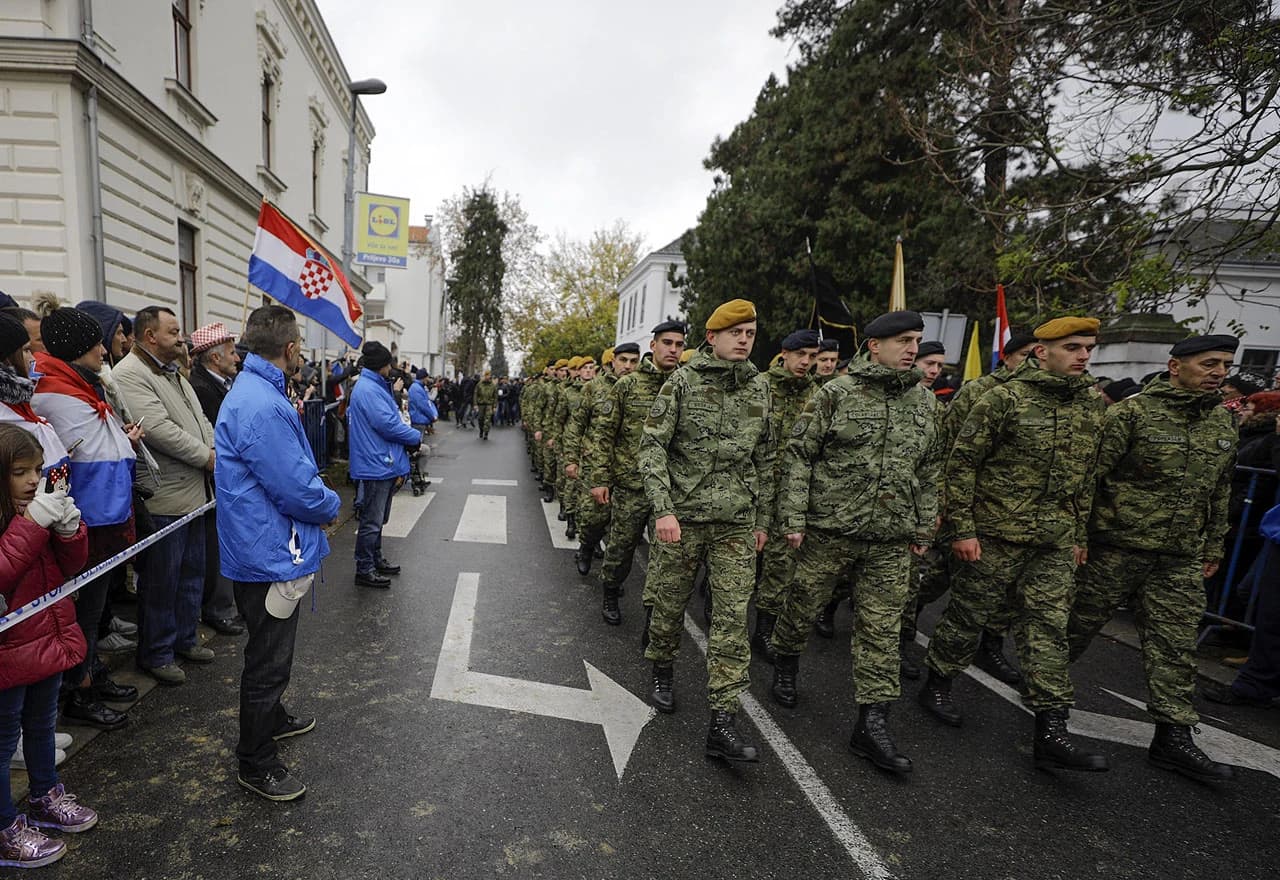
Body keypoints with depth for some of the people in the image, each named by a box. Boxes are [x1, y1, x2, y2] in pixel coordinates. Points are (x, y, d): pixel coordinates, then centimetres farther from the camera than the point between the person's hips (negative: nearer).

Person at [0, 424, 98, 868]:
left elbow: (73, 564, 3)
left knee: (41, 723, 23)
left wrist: (68, 526, -15)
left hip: (50, 638, 7)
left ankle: (45, 798, 42)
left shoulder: (40, 507, 3)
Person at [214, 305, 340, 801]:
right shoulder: (264, 407, -27)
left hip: (258, 550, 11)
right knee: (269, 660, 6)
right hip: (271, 554, -11)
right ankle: (256, 765, 24)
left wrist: (318, 497, 3)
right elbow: (298, 490, -26)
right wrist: (331, 505, -7)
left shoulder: (249, 391, 8)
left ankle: (271, 718, 49)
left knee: (270, 651, 28)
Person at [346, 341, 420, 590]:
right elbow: (387, 424, -24)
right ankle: (364, 570, 8)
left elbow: (390, 419, 18)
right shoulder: (368, 390, -18)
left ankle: (375, 559, 34)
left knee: (378, 519, 21)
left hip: (382, 464, 11)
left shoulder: (374, 387, 16)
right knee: (372, 521, -1)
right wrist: (416, 438, -10)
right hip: (375, 465, -11)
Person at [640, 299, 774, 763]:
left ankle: (722, 723, 6)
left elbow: (765, 459, 14)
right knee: (670, 603, 12)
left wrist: (763, 518, 14)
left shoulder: (760, 388, 8)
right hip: (682, 515, -2)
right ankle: (662, 673, 40)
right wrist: (663, 509, -18)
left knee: (733, 617, -1)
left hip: (737, 522, 3)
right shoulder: (683, 381, -4)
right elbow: (652, 446, -9)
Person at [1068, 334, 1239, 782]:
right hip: (1117, 546, -5)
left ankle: (1173, 737, 16)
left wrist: (1214, 547, 19)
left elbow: (1220, 492, 19)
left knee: (1175, 645, 7)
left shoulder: (1223, 422, 11)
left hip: (1181, 559, 6)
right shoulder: (1132, 413, -11)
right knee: (1078, 624, 7)